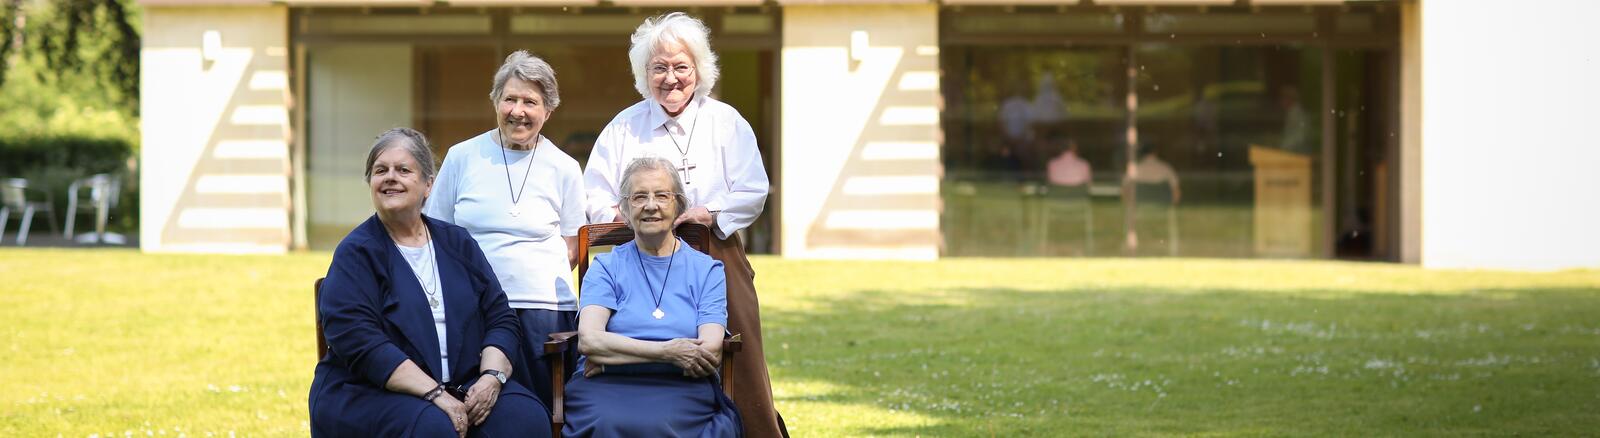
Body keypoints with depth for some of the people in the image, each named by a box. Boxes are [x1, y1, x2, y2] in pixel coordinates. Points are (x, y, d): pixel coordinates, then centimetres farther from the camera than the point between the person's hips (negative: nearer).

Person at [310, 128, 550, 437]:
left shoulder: (458, 243, 14)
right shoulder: (356, 253, -1)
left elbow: (500, 319, 10)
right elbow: (360, 343, -14)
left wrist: (491, 378, -11)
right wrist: (435, 394, -22)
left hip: (464, 384, 4)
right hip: (369, 393, -4)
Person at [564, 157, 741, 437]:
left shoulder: (707, 271, 16)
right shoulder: (607, 267, 16)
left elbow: (710, 351, 0)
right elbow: (588, 340, -1)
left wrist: (612, 358, -4)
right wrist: (667, 352, -13)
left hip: (683, 390, 0)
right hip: (606, 388, 0)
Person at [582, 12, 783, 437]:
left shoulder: (726, 122, 8)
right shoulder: (624, 127, 12)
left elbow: (753, 191, 2)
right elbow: (595, 199, 10)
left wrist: (709, 213, -13)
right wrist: (623, 217, -11)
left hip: (715, 258, -1)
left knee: (738, 370, -7)